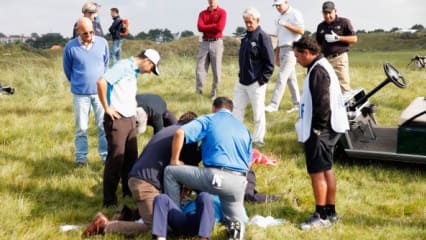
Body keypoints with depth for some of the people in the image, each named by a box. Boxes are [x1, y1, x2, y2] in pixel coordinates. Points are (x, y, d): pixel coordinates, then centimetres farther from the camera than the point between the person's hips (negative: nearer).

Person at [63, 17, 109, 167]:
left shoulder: (102, 43, -4)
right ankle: (81, 157, 18)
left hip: (101, 91, 2)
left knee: (104, 125, 5)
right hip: (80, 94, -1)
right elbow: (67, 69, 6)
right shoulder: (70, 47, -10)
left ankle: (106, 155, 16)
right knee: (81, 127, 7)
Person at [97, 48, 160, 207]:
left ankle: (129, 191, 31)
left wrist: (134, 110, 12)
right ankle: (109, 200, 4)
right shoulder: (123, 66, -12)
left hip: (130, 119, 9)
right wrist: (107, 108, -17)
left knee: (131, 158, 15)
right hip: (117, 119, -9)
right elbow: (101, 82, -23)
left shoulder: (134, 71, 16)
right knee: (116, 159, -5)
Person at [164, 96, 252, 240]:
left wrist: (174, 161, 5)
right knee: (235, 221, 26)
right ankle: (236, 226, -10)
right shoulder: (244, 129, 25)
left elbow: (180, 133, -6)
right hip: (239, 183, 5)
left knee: (170, 171, 13)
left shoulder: (208, 120, 9)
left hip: (215, 176, -5)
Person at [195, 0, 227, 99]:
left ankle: (214, 93, 10)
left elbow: (220, 28, -12)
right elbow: (200, 27, -3)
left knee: (217, 70, 0)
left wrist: (206, 27, -3)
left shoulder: (222, 12, 1)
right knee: (200, 68, -5)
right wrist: (213, 26, -8)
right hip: (204, 43, 3)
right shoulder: (202, 13, 12)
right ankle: (198, 92, -5)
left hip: (216, 43, -3)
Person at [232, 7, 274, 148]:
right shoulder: (245, 37, 10)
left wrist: (262, 80, -15)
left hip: (256, 83, -8)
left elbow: (270, 63, -14)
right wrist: (241, 75, 12)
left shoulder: (263, 37, -13)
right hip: (242, 82, 8)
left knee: (258, 113, 4)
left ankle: (258, 140, 15)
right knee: (236, 109, 11)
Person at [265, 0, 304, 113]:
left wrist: (286, 24, -22)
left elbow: (301, 31, -17)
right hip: (283, 49, 8)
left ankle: (273, 105, -15)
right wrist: (277, 54, 19)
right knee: (290, 78, 10)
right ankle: (297, 104, 15)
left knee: (282, 77, -13)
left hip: (291, 49, -8)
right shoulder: (280, 17, 17)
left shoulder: (294, 14, -7)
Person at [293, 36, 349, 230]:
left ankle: (321, 216, 0)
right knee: (327, 170, 16)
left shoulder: (318, 71, -18)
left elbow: (322, 103, -24)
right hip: (328, 129, 11)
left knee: (317, 172, -6)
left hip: (319, 131, -11)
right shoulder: (322, 67, 15)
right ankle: (330, 212, 26)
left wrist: (317, 129, -20)